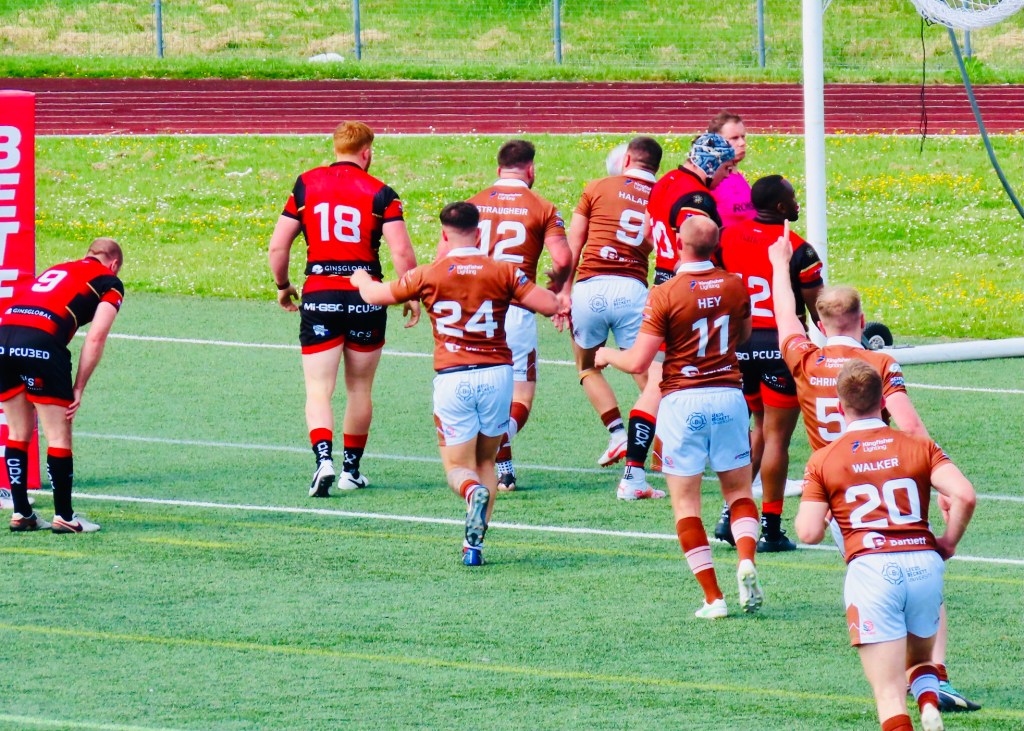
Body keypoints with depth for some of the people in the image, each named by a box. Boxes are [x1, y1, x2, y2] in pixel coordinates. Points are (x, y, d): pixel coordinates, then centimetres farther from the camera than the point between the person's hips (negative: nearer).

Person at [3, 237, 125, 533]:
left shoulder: (55, 271, 32)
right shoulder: (110, 283, 15)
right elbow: (95, 338, 2)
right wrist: (78, 389, 4)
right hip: (41, 344, -6)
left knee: (18, 433, 18)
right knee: (59, 436, 5)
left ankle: (20, 514, 20)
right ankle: (63, 516, 8)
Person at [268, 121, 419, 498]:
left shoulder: (306, 184, 3)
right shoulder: (379, 193, -2)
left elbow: (278, 245, 3)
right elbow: (402, 251, -10)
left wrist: (283, 285, 18)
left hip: (319, 295, 0)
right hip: (365, 296, 0)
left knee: (318, 389, 0)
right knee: (359, 389, 15)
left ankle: (324, 459, -22)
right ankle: (351, 469, 23)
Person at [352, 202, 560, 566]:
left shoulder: (428, 276, -1)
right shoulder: (503, 273, -3)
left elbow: (375, 295, 13)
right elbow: (550, 305, -5)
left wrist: (361, 278, 36)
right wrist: (517, 292, 16)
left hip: (452, 380, -1)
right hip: (496, 374, 1)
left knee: (458, 466, 6)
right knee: (486, 461, 18)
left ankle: (474, 492, -31)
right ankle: (475, 543, 6)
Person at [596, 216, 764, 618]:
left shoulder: (665, 295, -11)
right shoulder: (735, 286, 1)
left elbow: (638, 362, -11)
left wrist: (607, 355, 10)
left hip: (682, 402, -3)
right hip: (729, 396, 3)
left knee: (685, 504, 5)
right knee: (739, 491, 15)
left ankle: (713, 598, -1)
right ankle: (746, 562, -12)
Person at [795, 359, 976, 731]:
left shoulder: (824, 460, 8)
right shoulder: (919, 447, 11)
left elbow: (809, 533, 1)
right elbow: (964, 495, -4)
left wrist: (809, 509, 23)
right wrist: (948, 542, 11)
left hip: (869, 567, -2)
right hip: (924, 562, 2)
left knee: (890, 693, -1)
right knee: (919, 660, 27)